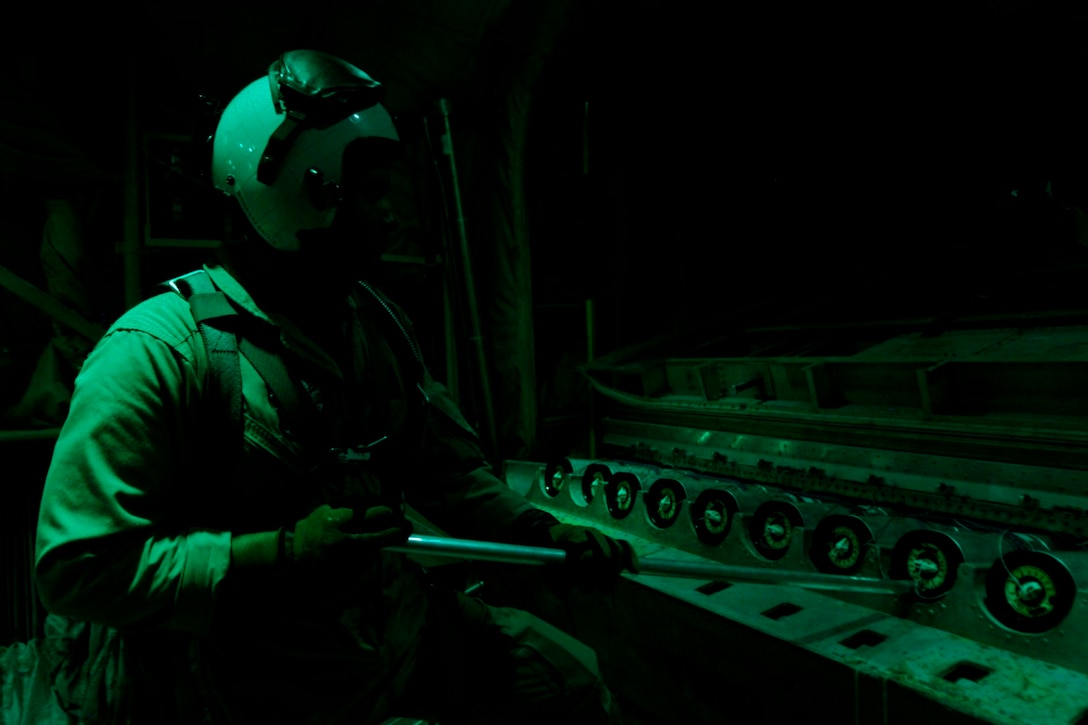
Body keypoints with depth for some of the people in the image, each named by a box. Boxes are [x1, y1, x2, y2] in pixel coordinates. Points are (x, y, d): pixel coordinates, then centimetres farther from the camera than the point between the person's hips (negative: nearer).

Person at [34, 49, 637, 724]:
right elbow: (77, 567, -20)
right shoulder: (160, 350, -19)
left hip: (385, 614, 6)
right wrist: (285, 549, -28)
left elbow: (445, 468, 12)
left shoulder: (377, 321, 2)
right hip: (256, 667, -5)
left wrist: (546, 534, 3)